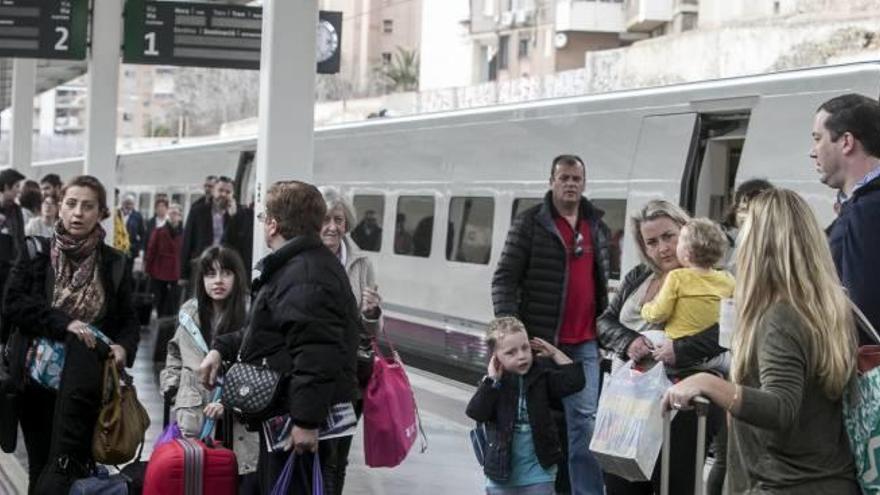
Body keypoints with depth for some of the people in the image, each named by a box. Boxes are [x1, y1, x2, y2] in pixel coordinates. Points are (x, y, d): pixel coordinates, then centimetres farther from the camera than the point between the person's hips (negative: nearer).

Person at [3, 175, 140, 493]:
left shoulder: (114, 264, 5)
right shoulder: (37, 252, 3)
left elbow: (128, 320, 9)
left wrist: (124, 348, -13)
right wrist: (64, 324, -17)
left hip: (83, 383, -1)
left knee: (67, 469, -5)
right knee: (40, 466, 9)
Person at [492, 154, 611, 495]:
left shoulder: (595, 225, 12)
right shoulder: (530, 223, -4)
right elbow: (505, 278, -8)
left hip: (584, 344, 4)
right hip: (540, 340, -4)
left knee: (584, 421, 1)